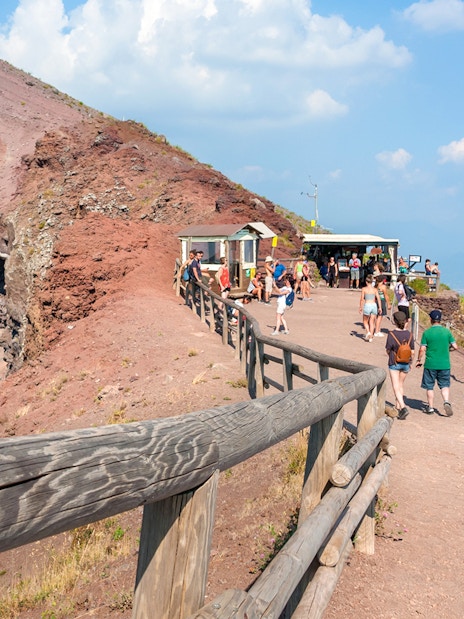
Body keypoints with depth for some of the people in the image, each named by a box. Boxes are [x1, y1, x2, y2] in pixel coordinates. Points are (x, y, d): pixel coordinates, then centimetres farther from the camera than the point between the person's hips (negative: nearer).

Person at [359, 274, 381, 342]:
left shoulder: (364, 289, -1)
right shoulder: (375, 289, 6)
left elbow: (362, 299, -3)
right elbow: (378, 298, -1)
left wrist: (360, 307, 5)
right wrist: (380, 308, 2)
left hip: (367, 305, -3)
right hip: (374, 305, 3)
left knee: (365, 321, 14)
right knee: (371, 322, 8)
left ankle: (368, 332, -10)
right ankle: (371, 337, 4)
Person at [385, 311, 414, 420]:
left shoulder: (391, 334, -17)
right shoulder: (409, 334, -6)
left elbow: (388, 350, -11)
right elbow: (412, 351, 1)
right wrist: (410, 362, 16)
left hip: (394, 363, -4)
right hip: (405, 363, 4)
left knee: (396, 387, 0)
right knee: (401, 385, 20)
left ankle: (403, 408, -15)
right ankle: (398, 406, 30)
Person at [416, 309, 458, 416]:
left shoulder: (427, 332, -7)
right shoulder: (447, 331, -1)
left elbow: (422, 349, -8)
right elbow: (455, 347, 0)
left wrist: (418, 360, 6)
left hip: (430, 364, -2)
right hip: (445, 364, 2)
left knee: (429, 387, 10)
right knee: (444, 385, 13)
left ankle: (430, 408, 17)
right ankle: (446, 402, -9)